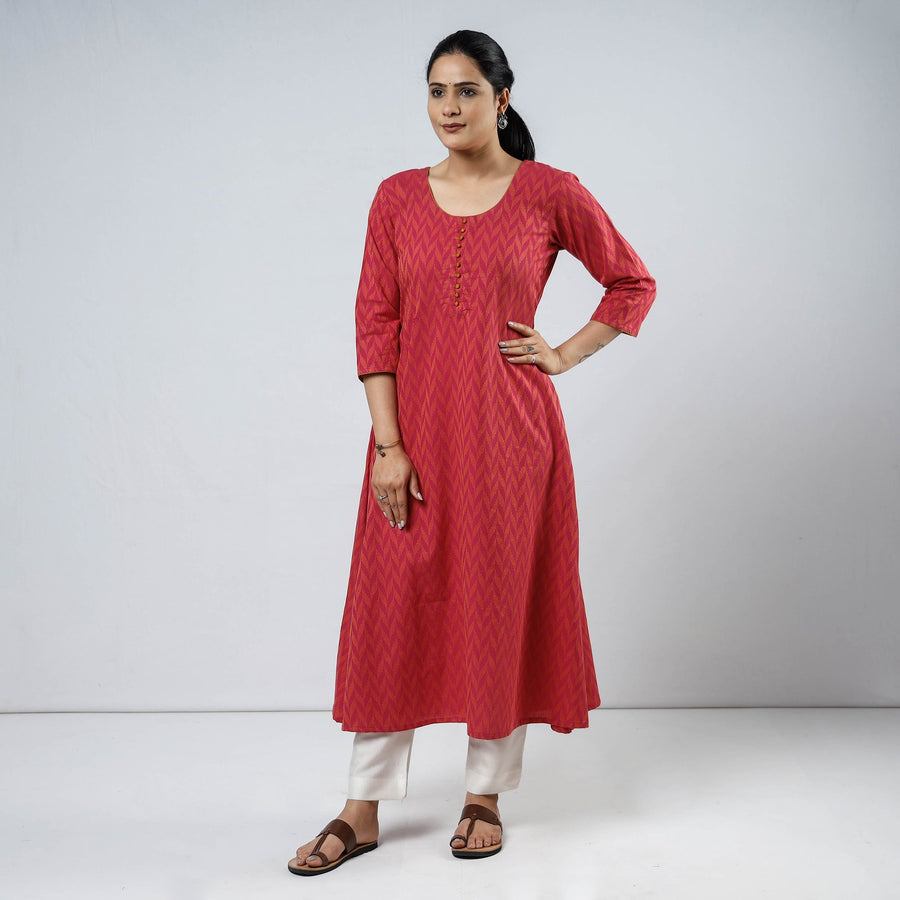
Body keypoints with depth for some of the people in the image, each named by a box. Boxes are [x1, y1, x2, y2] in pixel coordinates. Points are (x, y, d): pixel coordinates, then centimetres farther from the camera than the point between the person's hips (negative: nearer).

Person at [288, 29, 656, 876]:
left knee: (499, 602, 6)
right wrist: (387, 445, -8)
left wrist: (565, 355, 0)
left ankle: (485, 796, 23)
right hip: (416, 430, 2)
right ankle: (363, 811, 15)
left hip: (508, 430, -2)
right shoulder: (398, 197, 5)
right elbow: (375, 322, 0)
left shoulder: (551, 194, 0)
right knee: (390, 608, 4)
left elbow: (633, 282, 11)